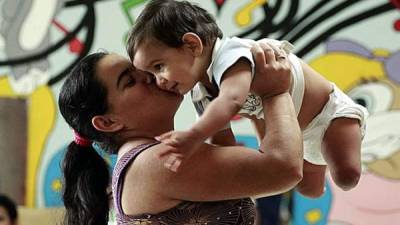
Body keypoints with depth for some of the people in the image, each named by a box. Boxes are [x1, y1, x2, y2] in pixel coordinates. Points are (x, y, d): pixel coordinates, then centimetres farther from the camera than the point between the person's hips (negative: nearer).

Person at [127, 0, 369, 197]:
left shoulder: (231, 55, -39)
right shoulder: (201, 96, -12)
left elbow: (231, 100, -60)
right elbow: (224, 145, -6)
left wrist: (192, 136, -73)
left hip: (330, 109, -8)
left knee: (345, 175, -28)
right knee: (310, 189, 22)